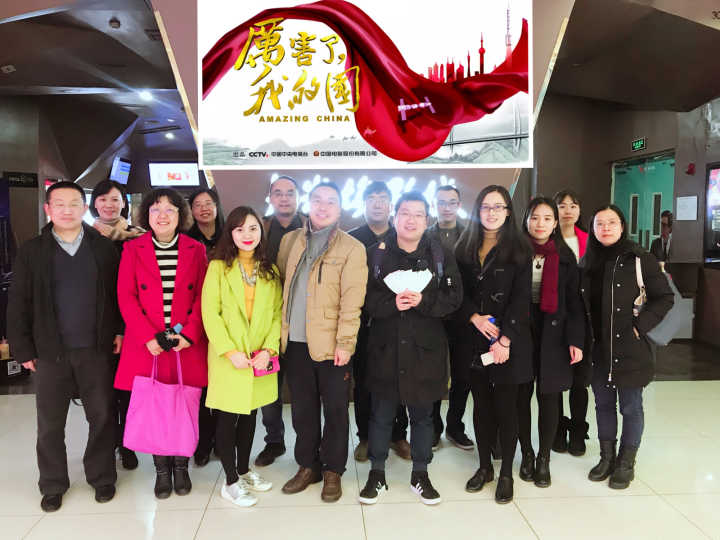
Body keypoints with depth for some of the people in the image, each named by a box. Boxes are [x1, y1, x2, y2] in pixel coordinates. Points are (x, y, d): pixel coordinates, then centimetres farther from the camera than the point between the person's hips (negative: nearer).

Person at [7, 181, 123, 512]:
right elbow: (18, 305, 3)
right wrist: (23, 349, 0)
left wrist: (120, 330, -5)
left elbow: (120, 294, 4)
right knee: (50, 423, 11)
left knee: (102, 417, 8)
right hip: (50, 351, 1)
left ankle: (102, 477, 25)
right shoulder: (31, 251, 3)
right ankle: (53, 485, 28)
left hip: (96, 349, 0)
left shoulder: (104, 248, 2)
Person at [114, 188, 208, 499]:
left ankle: (180, 466, 22)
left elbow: (203, 296, 3)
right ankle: (162, 470, 20)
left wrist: (189, 333, -10)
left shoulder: (196, 250, 6)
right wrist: (148, 337, -10)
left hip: (187, 344, 0)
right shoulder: (133, 250, 6)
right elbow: (126, 297, 0)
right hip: (147, 345, 0)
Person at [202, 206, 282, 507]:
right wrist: (230, 351, -15)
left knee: (249, 415, 16)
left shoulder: (270, 271, 7)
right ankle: (231, 482, 18)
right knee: (228, 418, 4)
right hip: (228, 359, -4)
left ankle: (244, 470, 33)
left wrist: (269, 349, -8)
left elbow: (277, 314, 5)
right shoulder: (218, 267, -5)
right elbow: (210, 313, -9)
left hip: (260, 358, 4)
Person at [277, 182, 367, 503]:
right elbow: (279, 284, 14)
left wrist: (344, 342, -14)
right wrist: (278, 331, 7)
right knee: (302, 409, 15)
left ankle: (332, 471, 26)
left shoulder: (352, 248, -3)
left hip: (331, 344, -4)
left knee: (335, 410, 9)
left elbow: (352, 301, -9)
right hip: (295, 342, 4)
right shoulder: (290, 241, 10)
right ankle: (308, 466, 32)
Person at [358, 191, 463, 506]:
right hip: (385, 347, 0)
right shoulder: (376, 254, 0)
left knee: (423, 415, 14)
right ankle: (377, 474, 28)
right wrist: (392, 304, -21)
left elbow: (453, 297, -4)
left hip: (425, 348, 1)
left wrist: (423, 301, -20)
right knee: (381, 414, 11)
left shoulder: (441, 255, 1)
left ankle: (420, 474, 32)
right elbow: (365, 299, -5)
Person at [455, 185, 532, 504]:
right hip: (474, 342, 3)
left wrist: (505, 340, -15)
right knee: (481, 404, 12)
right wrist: (475, 317, -11)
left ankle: (506, 473, 20)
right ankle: (484, 466, 28)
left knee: (505, 406, 4)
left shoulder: (519, 249, -2)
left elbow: (521, 299, -8)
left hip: (509, 343, -3)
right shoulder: (465, 247, 8)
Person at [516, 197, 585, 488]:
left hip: (553, 334, 0)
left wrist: (576, 340, -5)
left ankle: (544, 458, 21)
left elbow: (574, 302, 3)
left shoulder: (565, 256, 4)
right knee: (522, 395, 6)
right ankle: (526, 454, 24)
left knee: (548, 397, 5)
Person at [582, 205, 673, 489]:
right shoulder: (588, 262, 6)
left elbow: (665, 297, -3)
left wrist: (640, 325, -12)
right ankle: (607, 457, 30)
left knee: (630, 407, 7)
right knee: (603, 404, 14)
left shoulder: (639, 259, -7)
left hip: (630, 349, -4)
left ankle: (626, 463, 23)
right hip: (598, 349, 4)